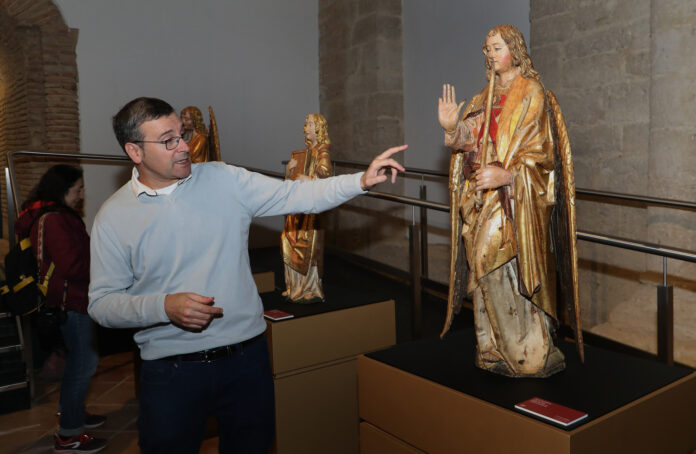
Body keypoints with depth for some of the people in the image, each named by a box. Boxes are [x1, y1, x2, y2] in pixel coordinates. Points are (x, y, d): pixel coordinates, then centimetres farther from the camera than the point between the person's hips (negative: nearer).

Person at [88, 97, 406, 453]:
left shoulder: (223, 180, -2)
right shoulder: (113, 217, -4)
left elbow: (295, 195, -5)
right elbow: (101, 303, -3)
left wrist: (362, 181, -17)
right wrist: (164, 306, -20)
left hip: (246, 358, 2)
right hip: (171, 371, -2)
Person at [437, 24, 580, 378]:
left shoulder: (531, 93, -3)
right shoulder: (484, 98, 18)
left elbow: (538, 150, -11)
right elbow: (471, 143, 12)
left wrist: (506, 176, -26)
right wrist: (452, 128, -7)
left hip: (515, 199, -6)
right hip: (482, 199, 7)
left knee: (509, 272, -9)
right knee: (486, 271, 7)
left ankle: (530, 352, 6)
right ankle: (495, 349, 18)